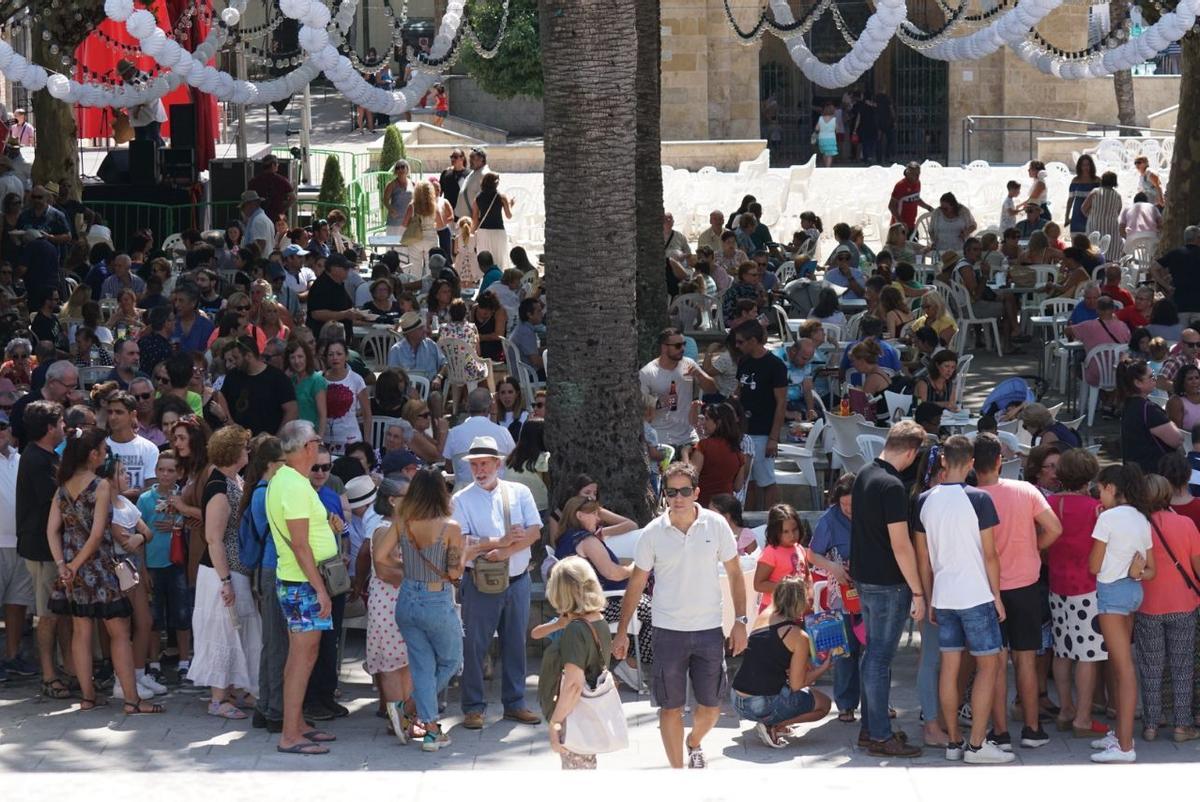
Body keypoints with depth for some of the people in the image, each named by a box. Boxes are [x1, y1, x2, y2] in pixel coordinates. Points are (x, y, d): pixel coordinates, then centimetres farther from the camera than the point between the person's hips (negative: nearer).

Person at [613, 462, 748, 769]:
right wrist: (622, 632, 1)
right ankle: (677, 770, 18)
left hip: (709, 629, 1)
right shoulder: (653, 533, -5)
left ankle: (694, 743, 40)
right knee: (670, 707, 4)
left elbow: (734, 573, 5)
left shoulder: (715, 525, -4)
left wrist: (740, 621, 0)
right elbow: (636, 583, 2)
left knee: (710, 707, 8)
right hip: (668, 631, -1)